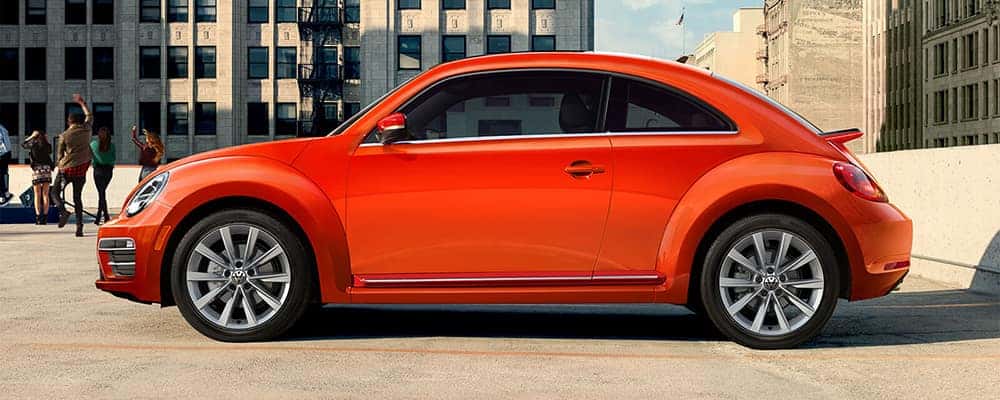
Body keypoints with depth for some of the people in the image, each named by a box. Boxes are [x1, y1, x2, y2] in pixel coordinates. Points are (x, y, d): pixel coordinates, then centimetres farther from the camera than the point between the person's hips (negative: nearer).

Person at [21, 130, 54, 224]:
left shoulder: (33, 144, 1)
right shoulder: (47, 145, 7)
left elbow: (23, 144, 18)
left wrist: (31, 136, 18)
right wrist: (47, 141, 21)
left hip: (36, 169, -2)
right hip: (47, 168, 2)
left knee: (37, 195, 3)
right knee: (45, 194, 5)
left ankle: (38, 217, -4)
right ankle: (45, 217, 2)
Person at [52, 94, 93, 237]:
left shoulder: (64, 136, -5)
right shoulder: (87, 129, 2)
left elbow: (60, 154, 1)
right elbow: (89, 116, 22)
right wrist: (82, 103, 33)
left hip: (67, 168, -3)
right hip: (82, 168, 3)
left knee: (55, 192, 12)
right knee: (77, 197, 10)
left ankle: (63, 211, -17)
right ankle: (79, 226, 1)